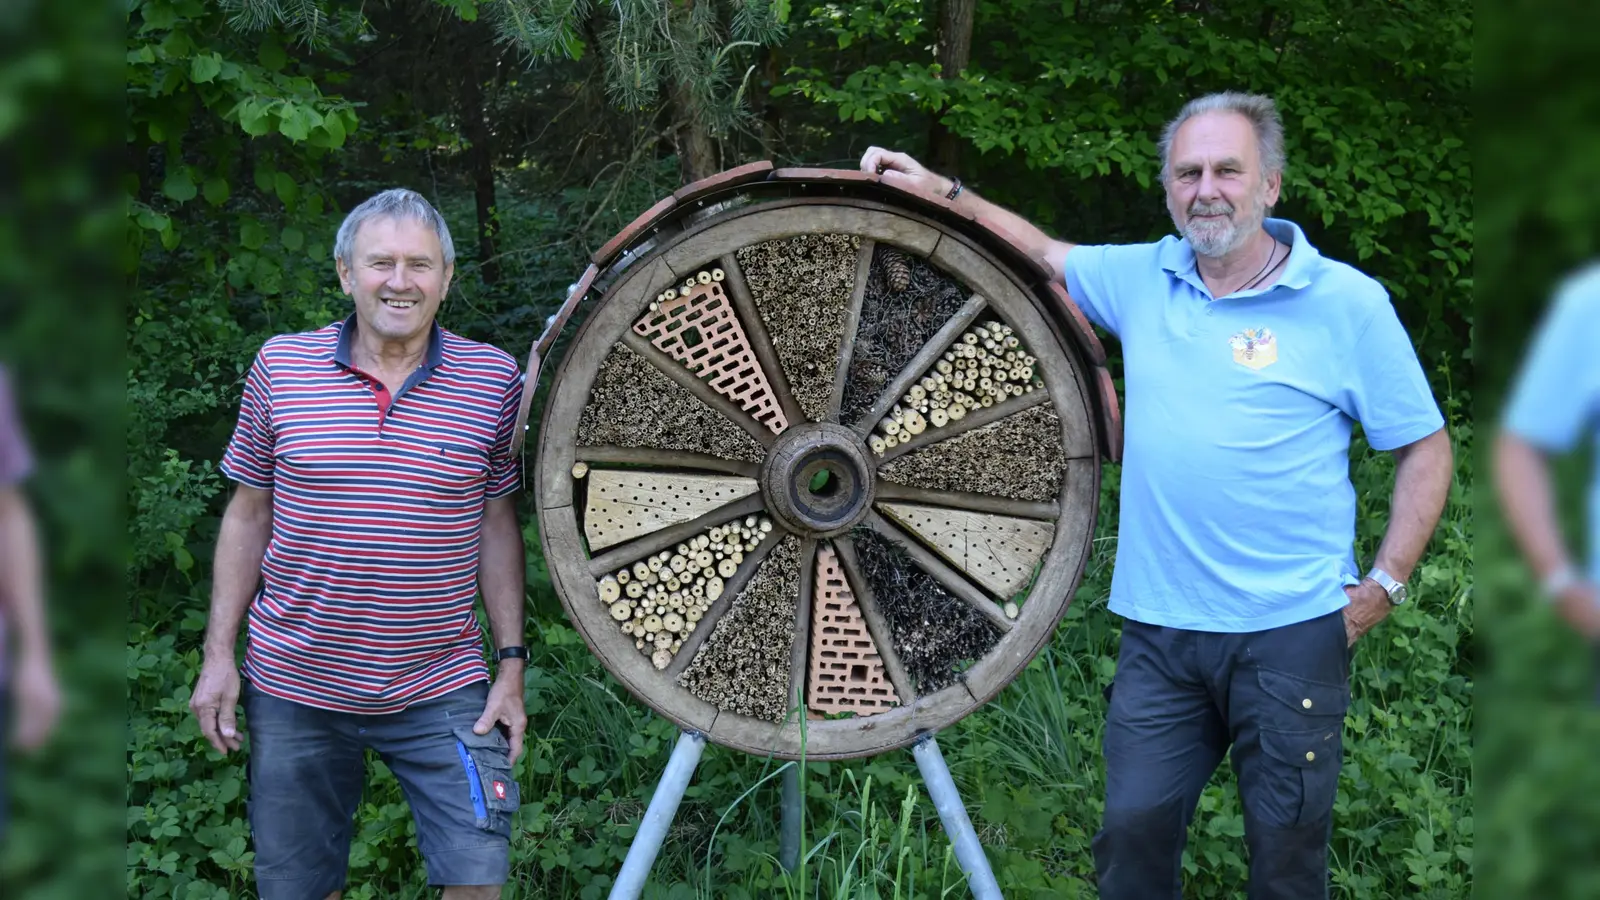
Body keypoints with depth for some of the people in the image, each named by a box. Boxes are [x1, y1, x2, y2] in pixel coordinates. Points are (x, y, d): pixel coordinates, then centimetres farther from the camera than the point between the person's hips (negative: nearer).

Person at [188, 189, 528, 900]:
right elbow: (249, 513, 5)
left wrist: (511, 665, 0)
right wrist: (219, 652, 2)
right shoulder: (281, 365, -1)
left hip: (441, 689, -1)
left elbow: (497, 523, 4)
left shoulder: (494, 378, -2)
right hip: (295, 687, 1)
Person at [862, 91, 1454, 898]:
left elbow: (1425, 446, 0)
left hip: (1292, 633, -3)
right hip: (1160, 627, 4)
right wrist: (939, 193, 12)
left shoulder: (1346, 302, -5)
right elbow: (1040, 253, 22)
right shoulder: (1143, 279, 7)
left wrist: (1384, 584, -5)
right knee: (1134, 828, 6)